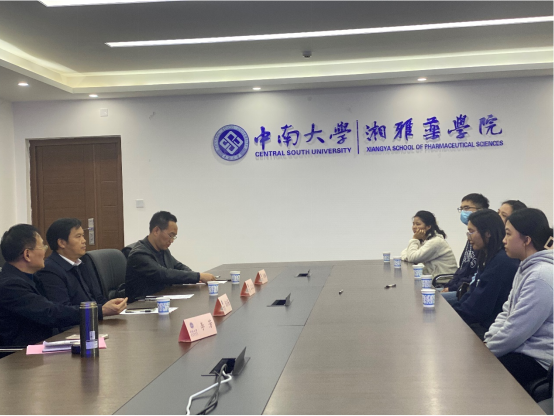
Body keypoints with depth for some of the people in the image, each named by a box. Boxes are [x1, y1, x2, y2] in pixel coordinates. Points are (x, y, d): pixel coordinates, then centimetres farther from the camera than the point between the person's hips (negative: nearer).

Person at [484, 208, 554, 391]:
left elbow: (516, 331, -24)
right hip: (523, 349, 9)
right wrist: (488, 340, 2)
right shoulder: (527, 268, 10)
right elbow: (507, 312, 14)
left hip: (538, 360, -9)